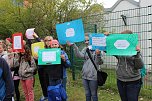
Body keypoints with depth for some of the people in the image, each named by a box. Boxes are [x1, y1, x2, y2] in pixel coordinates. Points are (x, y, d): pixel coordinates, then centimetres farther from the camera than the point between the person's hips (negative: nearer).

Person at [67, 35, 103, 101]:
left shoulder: (96, 49, -10)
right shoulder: (85, 49, 7)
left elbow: (99, 63, -14)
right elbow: (80, 55, -12)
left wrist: (98, 55, -33)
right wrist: (74, 46, -20)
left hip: (93, 76, -6)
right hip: (85, 75, 6)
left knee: (94, 95, 6)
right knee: (87, 94, 18)